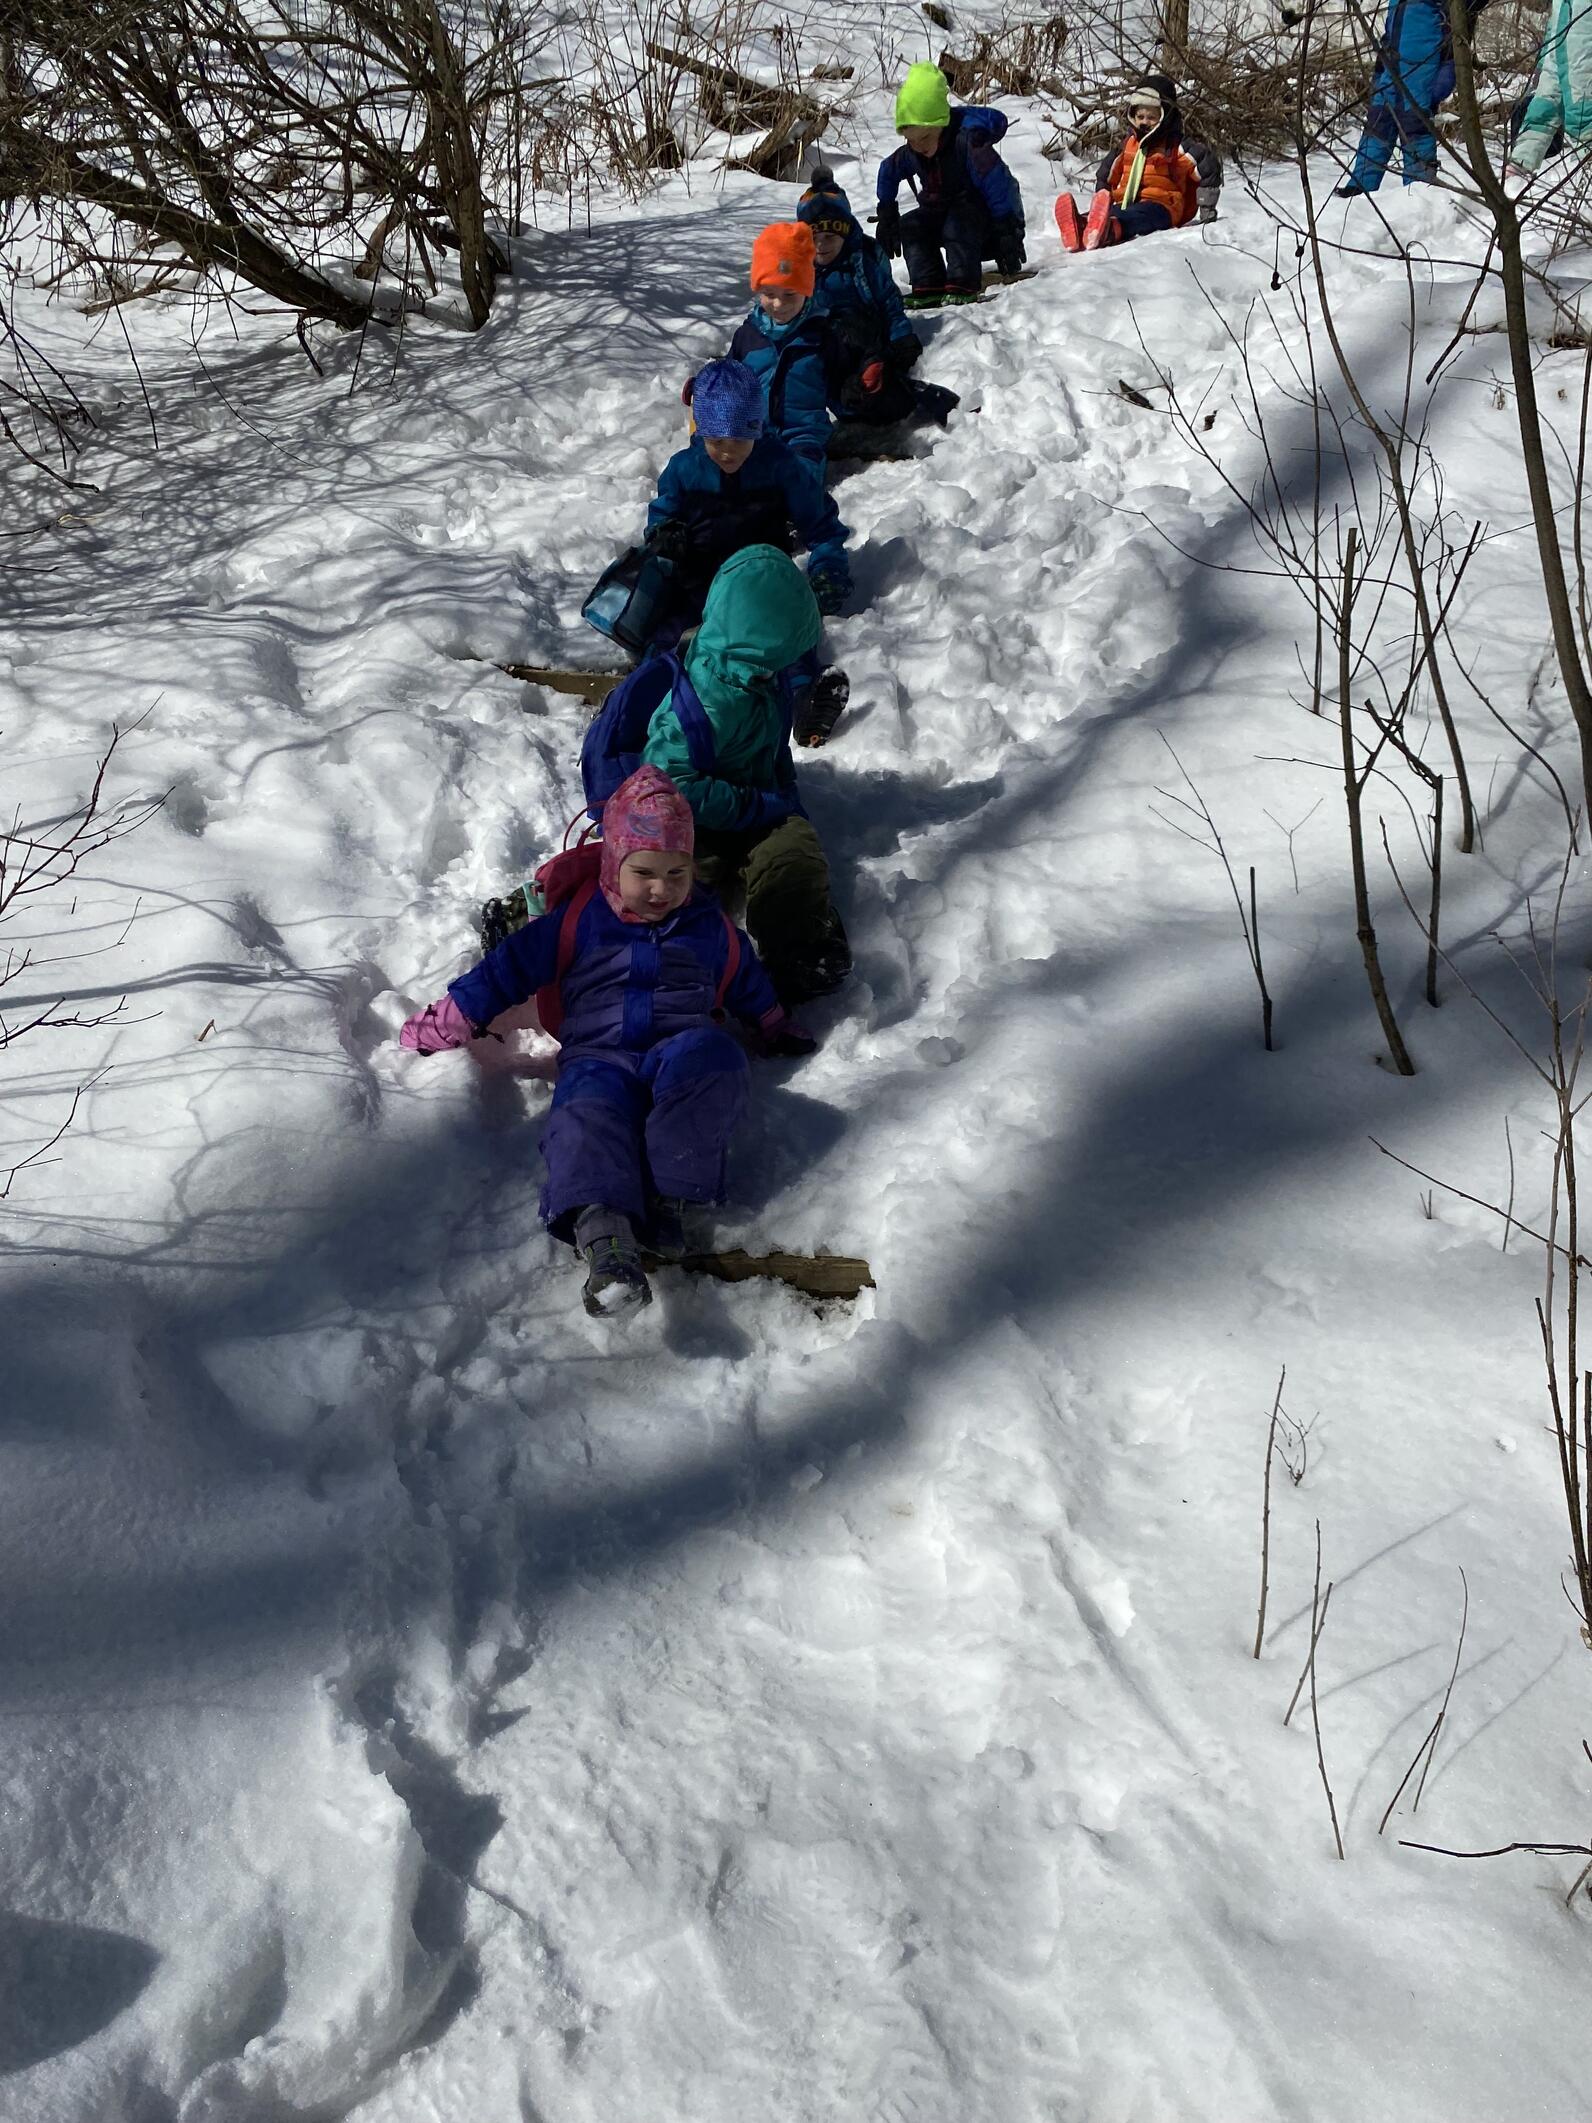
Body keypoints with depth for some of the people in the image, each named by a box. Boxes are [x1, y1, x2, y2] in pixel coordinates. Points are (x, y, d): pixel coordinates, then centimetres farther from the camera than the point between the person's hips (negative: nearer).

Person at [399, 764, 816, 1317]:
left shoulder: (711, 930, 19)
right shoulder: (577, 924, 12)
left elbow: (749, 986, 37)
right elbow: (505, 972, 12)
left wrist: (778, 1029, 40)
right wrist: (444, 1027, 11)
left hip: (681, 1052, 1)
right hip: (600, 1057, -1)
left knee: (711, 1056, -37)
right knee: (589, 1114, -38)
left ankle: (669, 1197, -38)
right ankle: (601, 1229, -62)